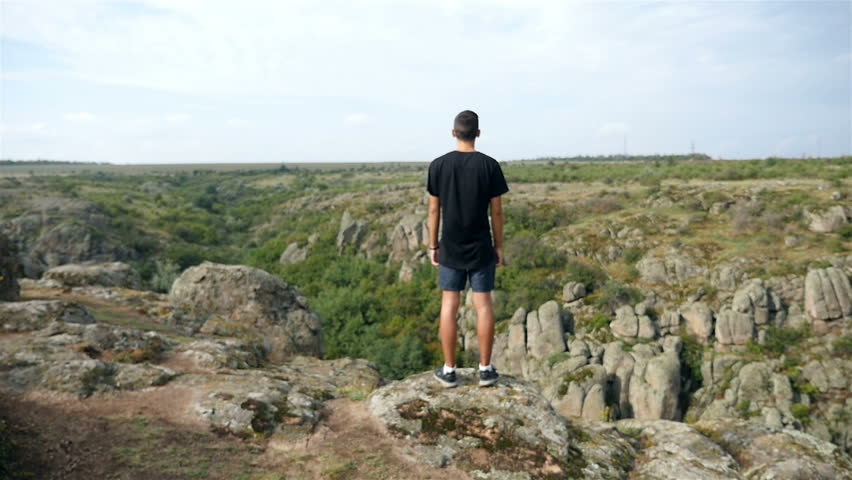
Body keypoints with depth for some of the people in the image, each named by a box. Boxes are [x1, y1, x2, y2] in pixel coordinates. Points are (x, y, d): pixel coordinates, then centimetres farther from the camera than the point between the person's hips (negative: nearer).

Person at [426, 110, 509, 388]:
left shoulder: (438, 165, -3)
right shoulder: (489, 165, -6)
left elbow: (434, 210, -1)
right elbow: (496, 211, -3)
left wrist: (433, 245, 8)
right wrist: (499, 246, 6)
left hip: (451, 248, 1)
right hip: (481, 248, 0)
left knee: (449, 305, 6)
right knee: (483, 304, 6)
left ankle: (449, 370, 12)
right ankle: (485, 369, 13)